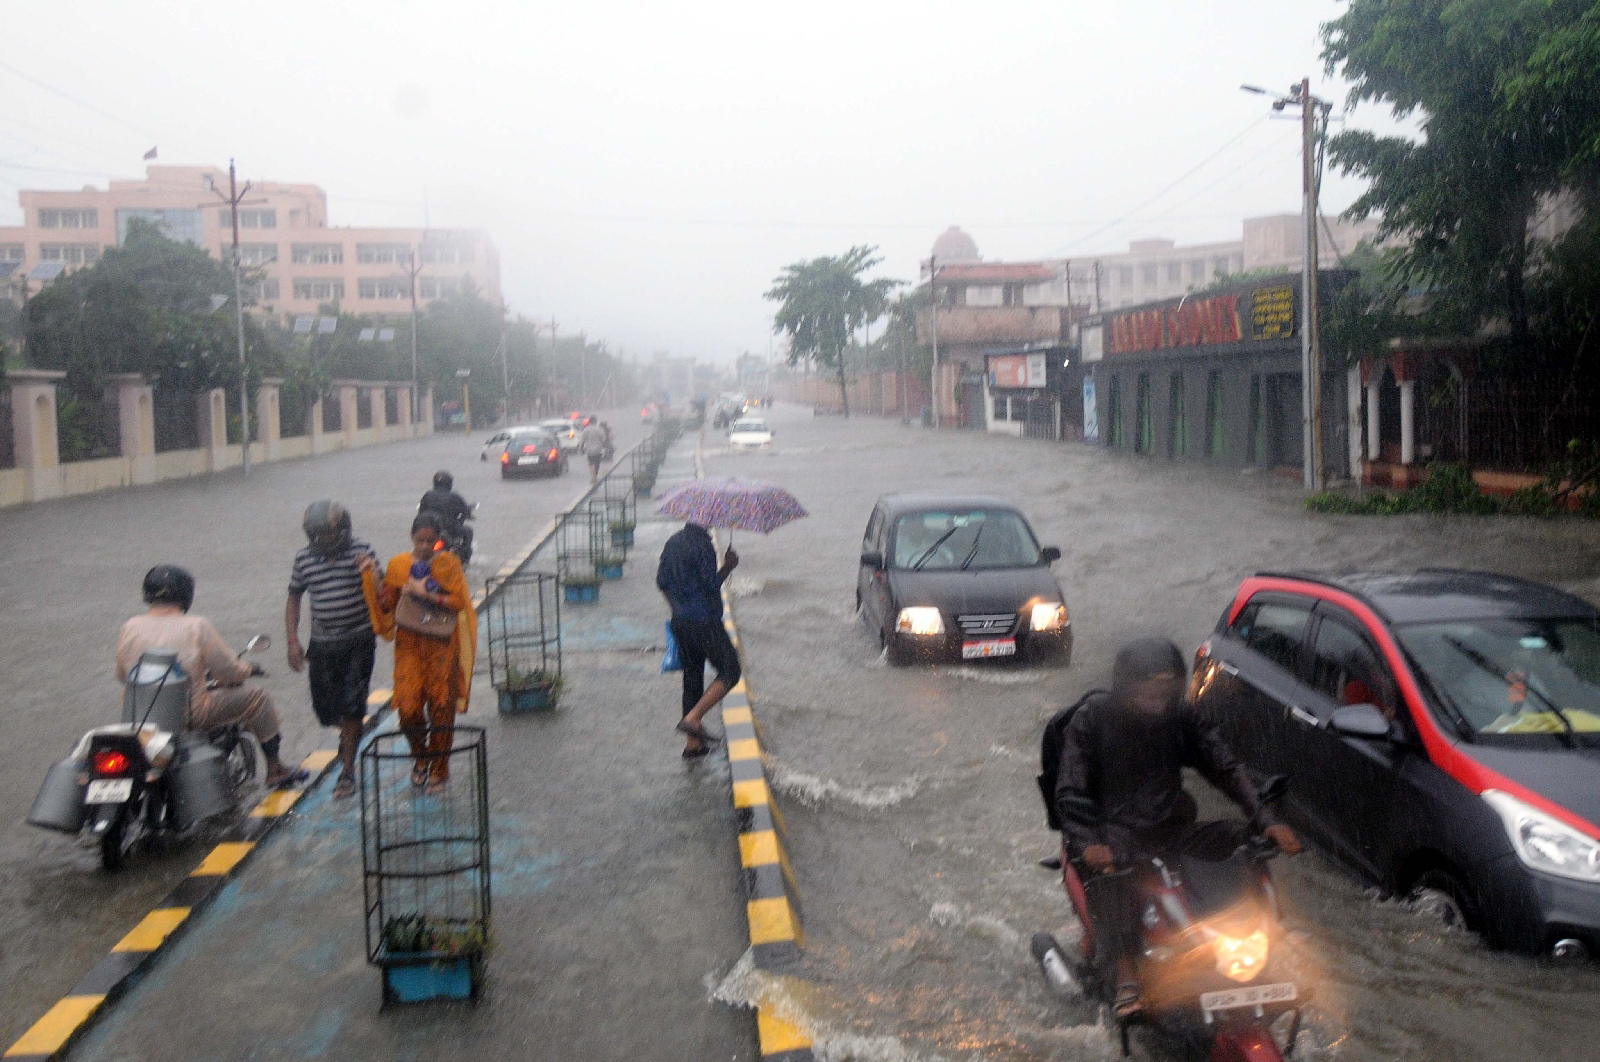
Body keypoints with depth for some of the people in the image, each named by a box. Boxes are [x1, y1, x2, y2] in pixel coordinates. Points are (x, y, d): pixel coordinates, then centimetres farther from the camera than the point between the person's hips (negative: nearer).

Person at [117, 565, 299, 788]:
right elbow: (229, 671, -10)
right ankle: (275, 770, 15)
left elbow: (121, 675, 11)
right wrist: (248, 669, 13)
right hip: (191, 714, -6)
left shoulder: (129, 628, -1)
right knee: (258, 697, 8)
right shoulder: (197, 627, -14)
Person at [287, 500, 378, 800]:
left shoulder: (361, 552, -7)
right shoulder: (304, 557, 1)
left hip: (359, 640, -3)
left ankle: (348, 771, 4)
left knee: (351, 706, -7)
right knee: (325, 705, 9)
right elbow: (294, 598, 12)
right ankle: (348, 733, 44)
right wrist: (293, 641, 5)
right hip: (322, 643, 3)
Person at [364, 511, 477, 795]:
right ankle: (421, 758, 22)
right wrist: (372, 578, -8)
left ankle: (439, 770, 17)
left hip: (441, 644, -1)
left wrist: (424, 593, -16)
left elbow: (459, 602, -9)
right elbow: (386, 605, 3)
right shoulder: (398, 564, 4)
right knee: (408, 707, -6)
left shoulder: (448, 563, -1)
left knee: (441, 707, 2)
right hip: (409, 644, 1)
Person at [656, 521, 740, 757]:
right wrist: (728, 567, -4)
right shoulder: (702, 545, -17)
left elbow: (662, 582, 15)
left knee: (692, 677, 14)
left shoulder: (672, 543, 10)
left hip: (680, 621, 9)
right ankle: (692, 718, -10)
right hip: (704, 622, -8)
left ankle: (693, 743, 18)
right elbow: (710, 585, -18)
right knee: (729, 672, 3)